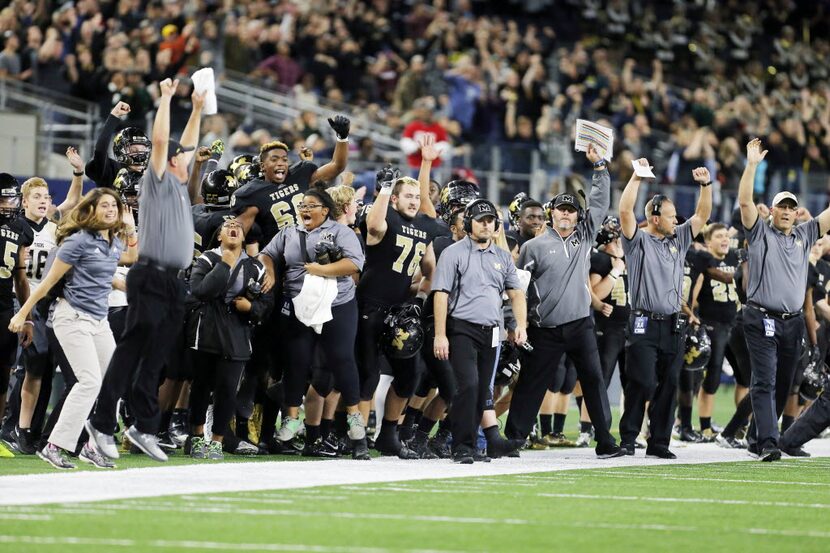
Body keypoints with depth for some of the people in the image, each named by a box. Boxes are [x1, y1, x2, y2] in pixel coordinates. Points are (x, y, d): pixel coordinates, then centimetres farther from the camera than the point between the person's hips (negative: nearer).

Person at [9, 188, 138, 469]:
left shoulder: (114, 242, 9)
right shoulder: (80, 240, -13)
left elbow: (132, 258, 33)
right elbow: (50, 279, -10)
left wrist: (131, 229, 16)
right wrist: (23, 313, -8)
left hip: (99, 320, 8)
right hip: (73, 317, -8)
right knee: (90, 381, -19)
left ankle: (93, 446, 11)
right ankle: (54, 447, -18)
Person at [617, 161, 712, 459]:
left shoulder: (678, 240, 16)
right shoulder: (637, 241, -1)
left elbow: (702, 215, 17)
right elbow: (625, 211, -15)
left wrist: (706, 185, 5)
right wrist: (636, 178, -17)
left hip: (672, 326, 6)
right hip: (644, 325, -6)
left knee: (668, 386, 4)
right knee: (642, 384, -10)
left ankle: (659, 442, 9)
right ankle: (627, 439, -3)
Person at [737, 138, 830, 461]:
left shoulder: (804, 236, 15)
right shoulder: (760, 233, 3)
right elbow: (745, 201, -9)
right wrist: (752, 165, -17)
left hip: (793, 322, 5)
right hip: (761, 320, -5)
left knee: (782, 386, 9)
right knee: (765, 382, -12)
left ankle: (756, 440, 19)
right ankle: (768, 443, -21)